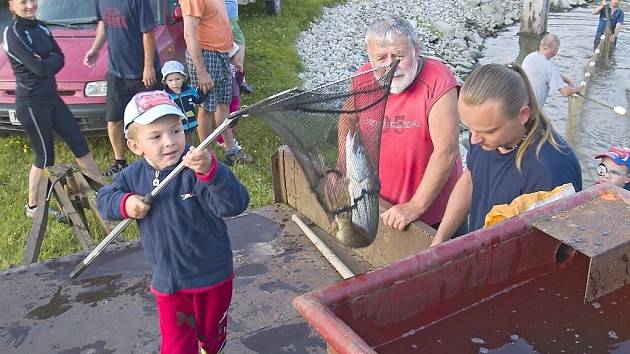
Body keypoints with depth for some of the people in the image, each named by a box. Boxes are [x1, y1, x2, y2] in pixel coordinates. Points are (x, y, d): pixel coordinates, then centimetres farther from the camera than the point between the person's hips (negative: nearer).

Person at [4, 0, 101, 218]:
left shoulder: (40, 28, 10)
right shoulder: (13, 33, -14)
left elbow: (59, 58, 4)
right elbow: (38, 68, -22)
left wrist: (45, 62, -14)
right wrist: (51, 60, -4)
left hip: (51, 97, 8)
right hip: (32, 104, -8)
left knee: (79, 143, 10)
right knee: (45, 157, 1)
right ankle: (33, 207, 19)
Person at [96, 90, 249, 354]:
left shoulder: (199, 169, -25)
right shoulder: (133, 177, -9)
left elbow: (234, 205, -37)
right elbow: (103, 199, 6)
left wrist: (210, 171, -54)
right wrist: (124, 203, -17)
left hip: (212, 277, -2)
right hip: (167, 282, 2)